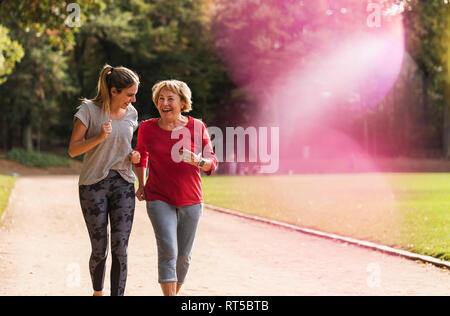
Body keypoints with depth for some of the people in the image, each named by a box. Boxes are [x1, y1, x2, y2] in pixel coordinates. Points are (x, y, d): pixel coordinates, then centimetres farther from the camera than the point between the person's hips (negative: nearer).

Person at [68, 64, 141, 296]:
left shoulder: (131, 113, 6)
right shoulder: (89, 110, -7)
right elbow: (73, 149, -8)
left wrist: (134, 156, 1)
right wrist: (99, 137, -23)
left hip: (123, 183, 3)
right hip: (94, 184, -3)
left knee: (120, 248, -8)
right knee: (99, 249, 3)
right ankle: (97, 292, 29)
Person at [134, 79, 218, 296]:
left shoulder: (197, 127, -3)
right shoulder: (147, 128, -1)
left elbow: (212, 164, -2)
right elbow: (141, 156, 18)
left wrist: (197, 160, -23)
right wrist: (141, 185, 10)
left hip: (190, 201, 2)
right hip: (159, 199, -1)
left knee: (183, 256, 9)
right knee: (168, 252, -16)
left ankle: (175, 292, 32)